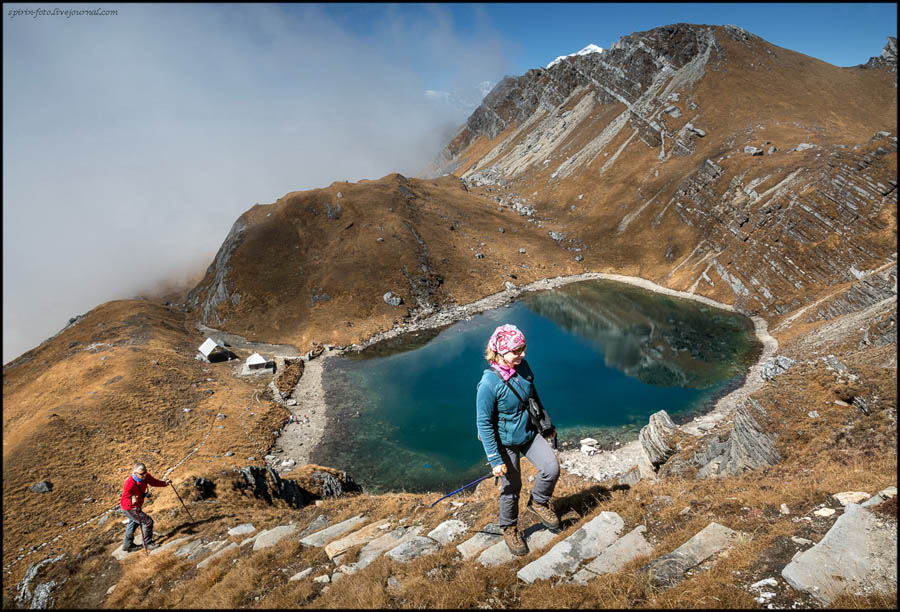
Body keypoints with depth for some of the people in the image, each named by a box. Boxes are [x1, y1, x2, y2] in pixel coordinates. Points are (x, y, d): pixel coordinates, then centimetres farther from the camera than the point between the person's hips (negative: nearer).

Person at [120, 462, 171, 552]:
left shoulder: (145, 476, -15)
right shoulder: (130, 484, -37)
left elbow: (154, 482, -2)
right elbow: (124, 500, -40)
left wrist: (164, 483, -19)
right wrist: (131, 502, -60)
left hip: (136, 506, 9)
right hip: (129, 508, -9)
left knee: (133, 522, 29)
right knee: (148, 522, -7)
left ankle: (127, 545, 51)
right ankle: (147, 543, 14)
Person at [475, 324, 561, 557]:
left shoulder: (523, 367, -9)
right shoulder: (489, 383, -28)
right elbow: (484, 424, -21)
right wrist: (495, 460, -18)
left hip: (529, 433, 5)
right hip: (506, 442, -5)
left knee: (552, 468, -8)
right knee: (511, 487, 10)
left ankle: (538, 502, 23)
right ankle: (509, 528, 37)